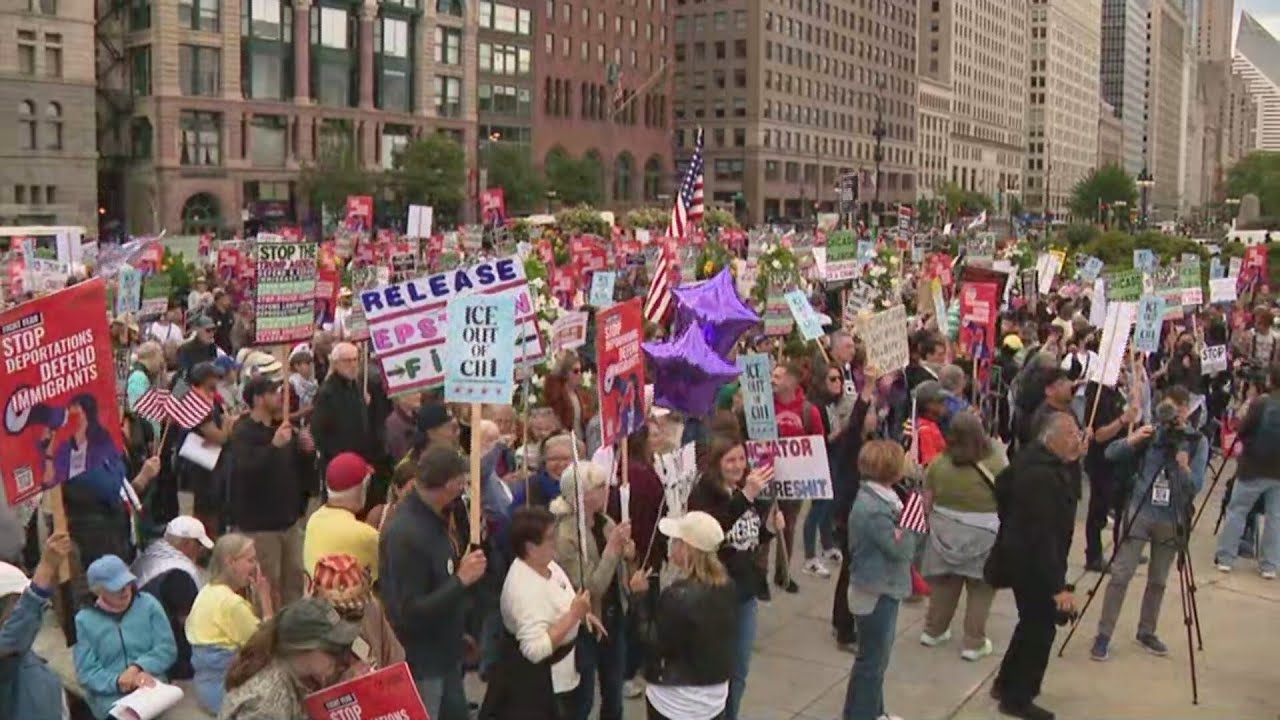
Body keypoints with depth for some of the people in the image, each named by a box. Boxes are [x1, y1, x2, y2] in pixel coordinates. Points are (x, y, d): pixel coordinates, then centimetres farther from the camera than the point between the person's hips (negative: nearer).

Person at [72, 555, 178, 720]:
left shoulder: (148, 604, 8)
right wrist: (118, 682, -16)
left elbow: (167, 648, 4)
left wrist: (137, 667, -12)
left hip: (153, 686, 1)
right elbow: (87, 673, 1)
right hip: (111, 697, -1)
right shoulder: (84, 620, 5)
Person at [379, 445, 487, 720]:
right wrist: (462, 580, -26)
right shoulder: (405, 533, -28)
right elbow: (409, 613, -27)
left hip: (445, 652, 9)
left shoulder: (434, 515, 0)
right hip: (420, 663, -9)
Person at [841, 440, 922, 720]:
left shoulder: (880, 498, 4)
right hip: (876, 593, -10)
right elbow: (901, 548, -24)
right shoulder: (873, 509, -27)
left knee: (876, 657, 22)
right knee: (872, 660, 3)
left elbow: (899, 539, 9)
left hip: (883, 589, 10)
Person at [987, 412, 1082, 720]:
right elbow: (1044, 535, -32)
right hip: (1033, 563, -11)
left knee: (1032, 622, 23)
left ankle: (1006, 683, 37)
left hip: (1022, 556, 11)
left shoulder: (1032, 458, 2)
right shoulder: (1042, 476, -30)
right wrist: (1058, 585, -31)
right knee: (1040, 627, 3)